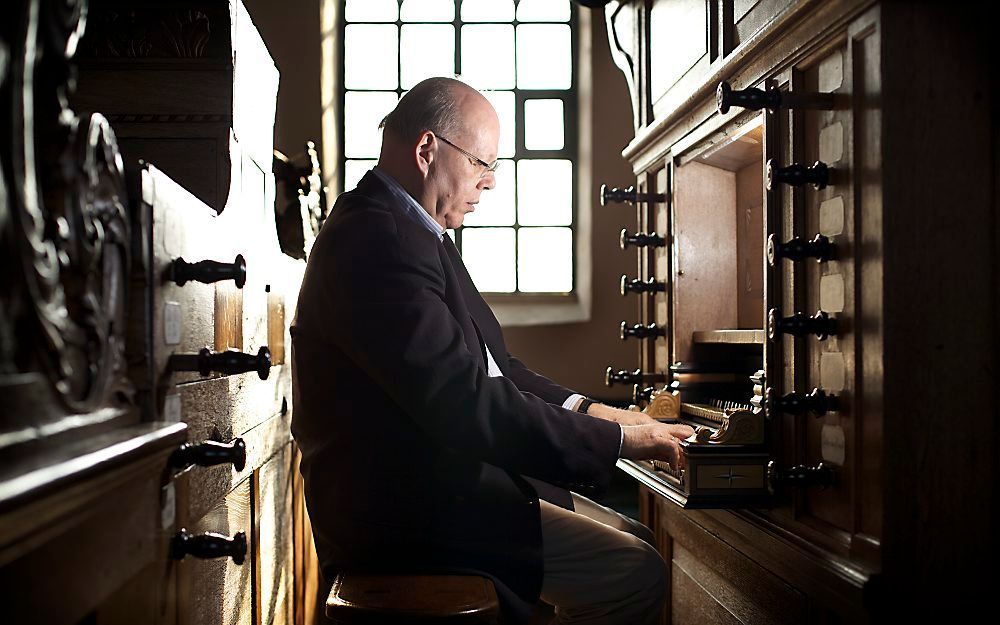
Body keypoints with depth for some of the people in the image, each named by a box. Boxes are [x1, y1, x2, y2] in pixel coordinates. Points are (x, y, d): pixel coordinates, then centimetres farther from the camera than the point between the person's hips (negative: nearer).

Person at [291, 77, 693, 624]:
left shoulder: (410, 230, 14)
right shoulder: (376, 241, -21)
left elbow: (483, 365, 17)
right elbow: (467, 404, -26)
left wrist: (586, 410, 6)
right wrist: (617, 439, -17)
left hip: (437, 477, 11)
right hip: (401, 510, -11)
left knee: (634, 537, 11)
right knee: (636, 570, -15)